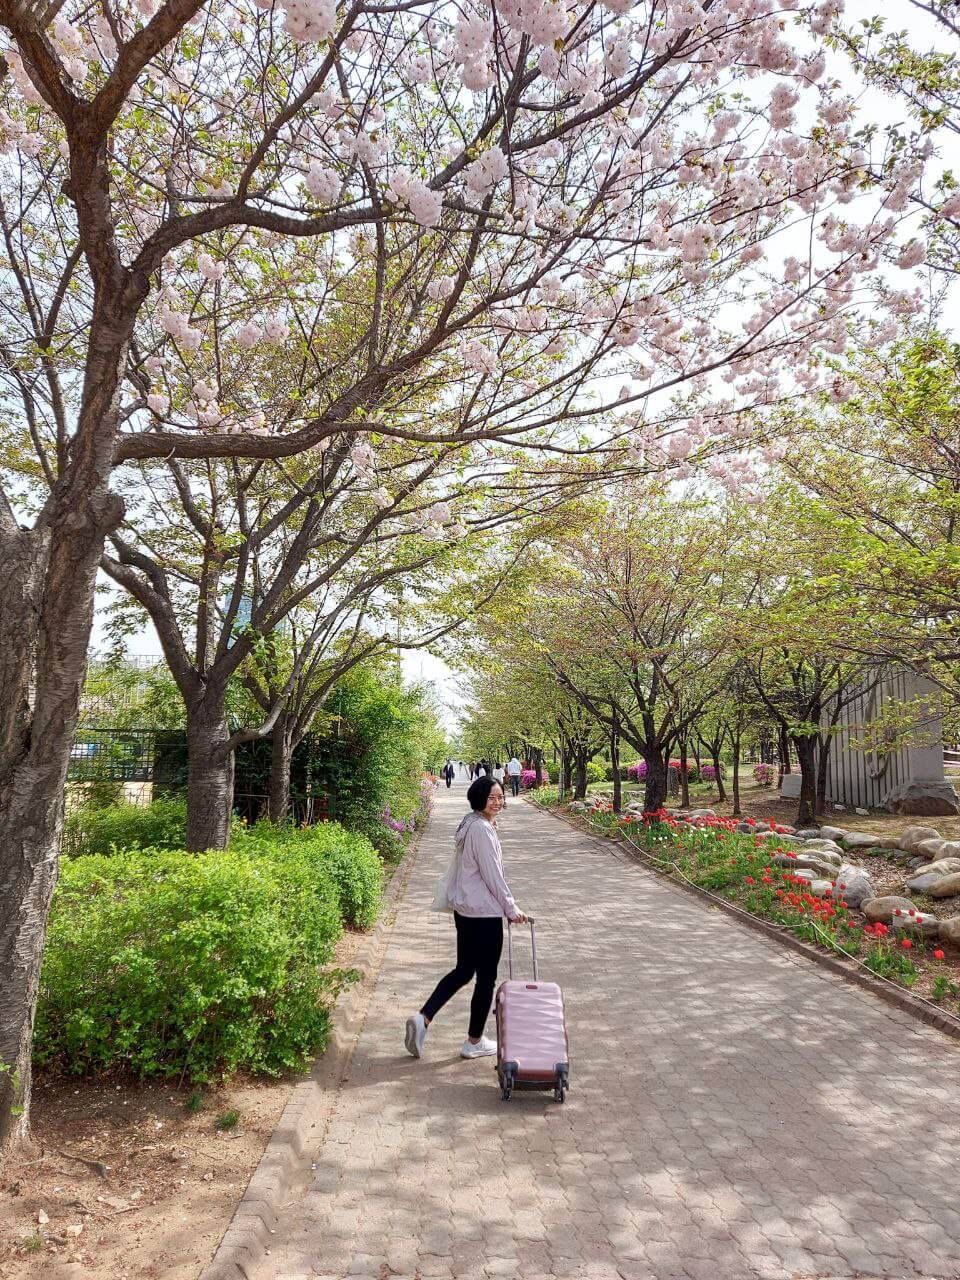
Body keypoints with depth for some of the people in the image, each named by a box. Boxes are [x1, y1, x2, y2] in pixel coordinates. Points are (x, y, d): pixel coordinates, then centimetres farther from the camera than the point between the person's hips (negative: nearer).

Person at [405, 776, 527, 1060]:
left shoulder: (471, 824, 11)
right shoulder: (482, 829, -20)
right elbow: (493, 876, -18)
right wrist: (512, 909, -9)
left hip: (464, 908, 10)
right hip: (484, 912, -10)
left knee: (463, 970, 17)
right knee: (486, 977, 5)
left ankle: (423, 1018, 8)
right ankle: (474, 1042, 17)